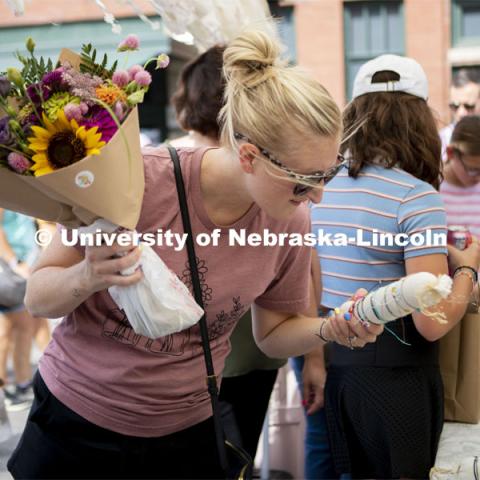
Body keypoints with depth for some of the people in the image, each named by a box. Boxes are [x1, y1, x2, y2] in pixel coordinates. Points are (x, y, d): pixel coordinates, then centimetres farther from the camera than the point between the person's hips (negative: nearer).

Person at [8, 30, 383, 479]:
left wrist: (331, 327, -15)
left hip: (187, 435, 3)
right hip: (73, 423, -2)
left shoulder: (292, 221, -11)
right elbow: (38, 297, -12)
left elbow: (273, 333, 5)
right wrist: (88, 277, -33)